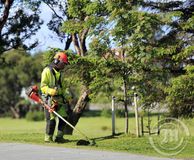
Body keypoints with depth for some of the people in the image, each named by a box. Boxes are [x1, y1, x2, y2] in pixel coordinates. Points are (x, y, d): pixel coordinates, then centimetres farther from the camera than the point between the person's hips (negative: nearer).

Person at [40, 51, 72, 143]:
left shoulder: (59, 72, 20)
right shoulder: (47, 71, -7)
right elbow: (43, 86, -13)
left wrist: (66, 96, 17)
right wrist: (51, 91, -30)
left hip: (59, 99, 8)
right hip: (50, 99, -8)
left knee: (64, 117, 4)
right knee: (51, 119, -8)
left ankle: (59, 137, 12)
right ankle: (48, 138, 4)